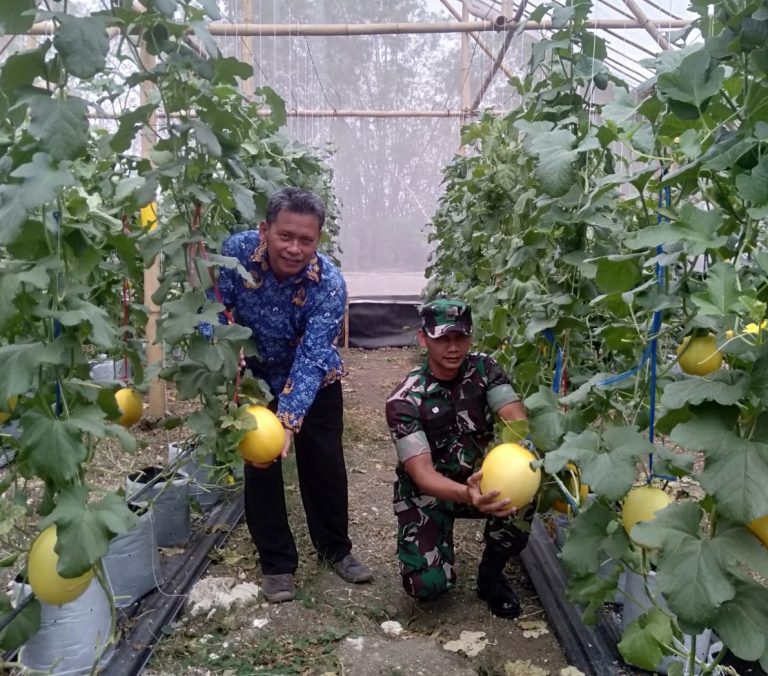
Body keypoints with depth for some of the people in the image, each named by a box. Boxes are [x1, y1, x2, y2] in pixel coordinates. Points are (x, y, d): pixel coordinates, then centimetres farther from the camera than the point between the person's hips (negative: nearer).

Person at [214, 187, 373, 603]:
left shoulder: (329, 284, -31)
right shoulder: (236, 252, -27)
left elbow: (310, 360, -35)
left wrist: (288, 422, -46)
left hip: (315, 382, -1)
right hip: (254, 378, 1)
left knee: (325, 464, 8)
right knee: (260, 469, 3)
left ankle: (335, 548, 31)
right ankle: (277, 563, 20)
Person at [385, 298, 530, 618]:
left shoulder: (484, 369, -11)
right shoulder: (404, 399, -22)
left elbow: (517, 421, -24)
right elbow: (421, 472, -31)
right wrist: (466, 495, -52)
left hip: (479, 478, 3)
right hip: (427, 492, -3)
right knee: (428, 585, -23)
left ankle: (491, 573, 0)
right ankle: (438, 538, 14)